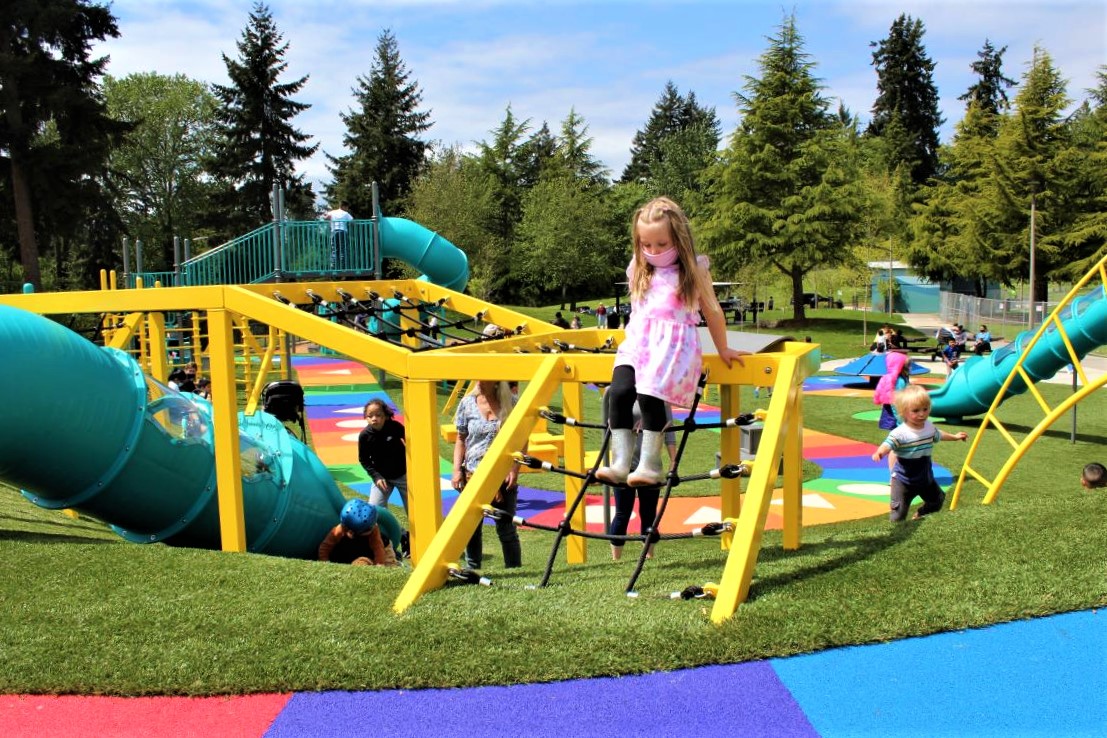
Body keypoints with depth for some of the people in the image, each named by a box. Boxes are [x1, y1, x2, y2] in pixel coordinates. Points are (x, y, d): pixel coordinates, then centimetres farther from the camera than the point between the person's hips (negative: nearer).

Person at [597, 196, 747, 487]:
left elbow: (712, 311, 13)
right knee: (619, 392, -22)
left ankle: (649, 465, -18)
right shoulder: (638, 270, 17)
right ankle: (619, 463, -21)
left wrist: (723, 350, 19)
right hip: (638, 342, 4)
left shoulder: (694, 270, 6)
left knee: (650, 395, -27)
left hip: (674, 344, -4)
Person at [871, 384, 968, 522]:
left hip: (925, 478, 7)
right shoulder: (899, 433, -27)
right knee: (899, 511, -8)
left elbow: (938, 435, 21)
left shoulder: (929, 427, -3)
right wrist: (880, 452, -66)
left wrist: (954, 436, 35)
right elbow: (888, 444, -43)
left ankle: (920, 516, 48)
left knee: (936, 501, 25)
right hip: (903, 480, -7)